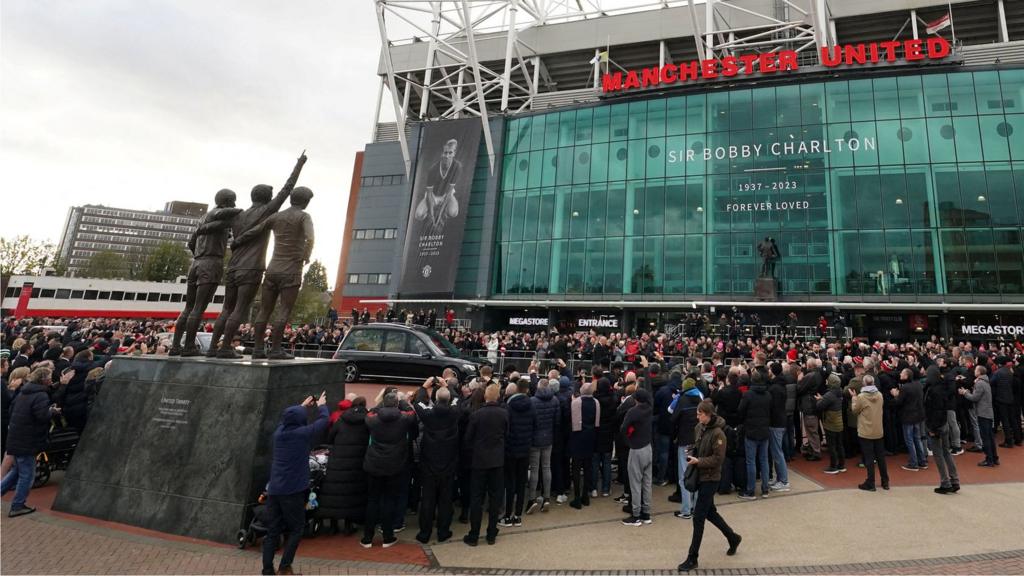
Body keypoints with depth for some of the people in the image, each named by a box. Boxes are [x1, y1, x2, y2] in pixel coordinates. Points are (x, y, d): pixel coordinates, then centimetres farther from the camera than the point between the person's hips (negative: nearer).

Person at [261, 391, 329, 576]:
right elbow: (323, 421, 2)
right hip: (292, 490, -6)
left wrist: (303, 406, 38)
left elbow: (289, 419, 28)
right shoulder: (303, 433, -10)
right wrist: (321, 405, 20)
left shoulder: (279, 432, 6)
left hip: (273, 489, 6)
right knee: (296, 529, 9)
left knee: (272, 531, 11)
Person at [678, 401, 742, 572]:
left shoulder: (718, 433, -20)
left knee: (698, 517, -2)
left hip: (710, 479, -8)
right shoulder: (699, 428, 2)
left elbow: (718, 458, -19)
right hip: (700, 476, 8)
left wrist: (698, 461, -22)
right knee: (709, 511, 21)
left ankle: (692, 558, 9)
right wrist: (692, 456, 1)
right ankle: (733, 537, 44)